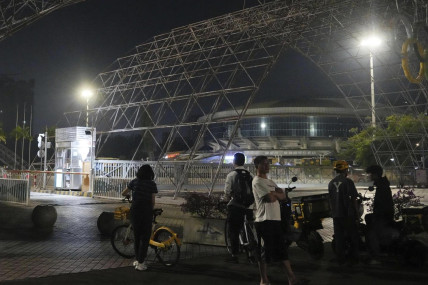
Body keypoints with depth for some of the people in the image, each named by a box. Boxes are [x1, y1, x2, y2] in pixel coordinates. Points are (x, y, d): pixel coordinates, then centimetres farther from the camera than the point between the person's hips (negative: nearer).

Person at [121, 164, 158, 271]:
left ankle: (138, 260, 25)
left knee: (136, 236, 17)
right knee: (145, 238, 5)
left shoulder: (134, 182, 3)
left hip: (135, 210, 3)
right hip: (147, 211, -3)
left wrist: (128, 195, 32)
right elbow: (152, 201, -4)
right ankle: (140, 263, 5)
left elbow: (123, 193, 10)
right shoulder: (152, 184, -5)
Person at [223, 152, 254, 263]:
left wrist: (228, 197, 11)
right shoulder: (250, 175, 5)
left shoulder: (231, 175, -7)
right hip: (248, 207, 4)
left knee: (234, 231, 3)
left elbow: (227, 193, -10)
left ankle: (235, 255, 3)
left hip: (235, 207, -4)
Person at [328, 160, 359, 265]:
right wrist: (357, 215, -4)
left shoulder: (331, 183, 6)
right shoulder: (348, 182, -11)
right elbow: (353, 199, -10)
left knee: (338, 237, 11)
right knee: (353, 236, 9)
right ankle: (353, 258, 13)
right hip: (348, 214, -5)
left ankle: (340, 259, 16)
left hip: (336, 215, 5)